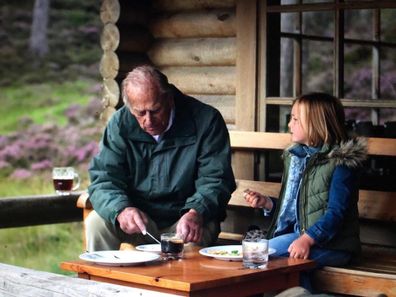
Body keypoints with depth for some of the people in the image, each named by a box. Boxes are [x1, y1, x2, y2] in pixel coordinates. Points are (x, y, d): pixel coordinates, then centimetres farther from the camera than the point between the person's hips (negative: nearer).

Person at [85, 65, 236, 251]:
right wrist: (121, 210, -31)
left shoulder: (205, 121, -11)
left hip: (182, 219, -2)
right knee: (95, 222, -22)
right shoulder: (120, 123, -3)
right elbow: (103, 178, -8)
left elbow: (215, 181, -14)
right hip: (140, 221, 3)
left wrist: (196, 213, -36)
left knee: (197, 233, -34)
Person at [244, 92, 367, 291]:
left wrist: (307, 239, -29)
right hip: (296, 234, 7)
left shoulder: (341, 162, -7)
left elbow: (336, 213, -17)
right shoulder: (294, 157, 19)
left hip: (332, 244, -7)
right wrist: (267, 203, 8)